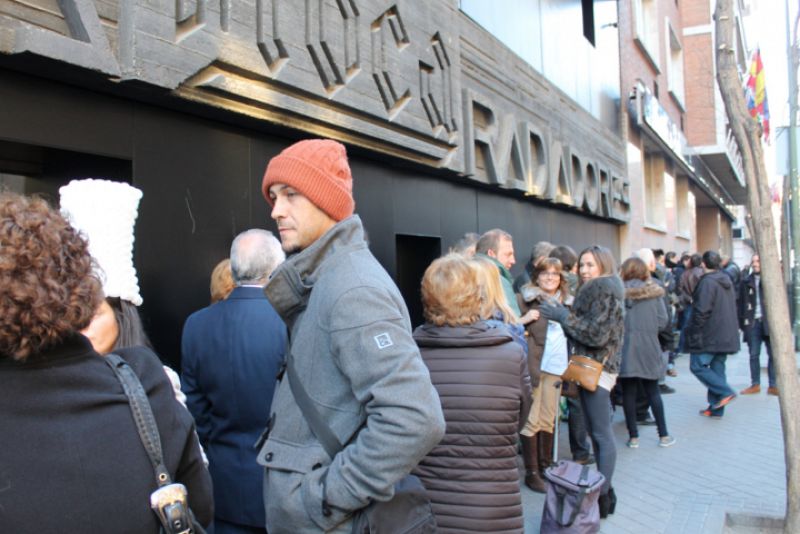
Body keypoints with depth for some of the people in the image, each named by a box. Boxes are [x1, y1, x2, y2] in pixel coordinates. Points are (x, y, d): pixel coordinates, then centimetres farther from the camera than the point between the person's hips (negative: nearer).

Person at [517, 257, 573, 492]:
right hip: (534, 366, -5)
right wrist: (526, 319, -23)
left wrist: (570, 365, 13)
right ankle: (531, 471, 8)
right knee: (531, 421, -1)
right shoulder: (527, 299, -4)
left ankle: (545, 465, 25)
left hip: (556, 367, 6)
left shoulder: (566, 302, 14)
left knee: (548, 419, 13)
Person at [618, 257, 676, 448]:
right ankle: (663, 435, 17)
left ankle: (633, 436, 10)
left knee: (628, 392, 6)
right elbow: (663, 320, -2)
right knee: (652, 391, 12)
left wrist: (624, 329, 8)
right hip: (648, 347, 1)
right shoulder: (654, 291, 0)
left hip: (625, 346, -1)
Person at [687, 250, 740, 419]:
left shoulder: (707, 282, -16)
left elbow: (702, 310, -21)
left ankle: (725, 392, -11)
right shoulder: (727, 280, 13)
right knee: (717, 369, 11)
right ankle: (716, 408, 13)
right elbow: (732, 306, 22)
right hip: (726, 335, 9)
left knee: (697, 366, -2)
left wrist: (694, 332, -12)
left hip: (710, 335, -9)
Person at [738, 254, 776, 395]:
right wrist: (742, 322, 1)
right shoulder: (746, 281, 8)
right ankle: (755, 384, 14)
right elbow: (741, 303, 7)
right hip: (752, 322, 2)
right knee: (754, 355, 6)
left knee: (773, 354, 0)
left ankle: (773, 385, 7)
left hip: (769, 322, -2)